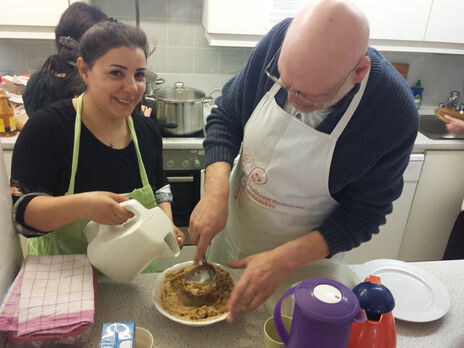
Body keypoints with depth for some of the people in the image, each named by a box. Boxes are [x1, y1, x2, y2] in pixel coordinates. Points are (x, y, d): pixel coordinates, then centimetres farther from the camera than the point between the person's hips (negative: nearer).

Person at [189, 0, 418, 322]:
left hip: (306, 259, -2)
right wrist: (216, 193, -25)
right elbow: (225, 118, -10)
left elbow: (362, 216, -19)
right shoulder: (279, 41, -21)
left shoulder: (395, 115, -28)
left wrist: (283, 261, -28)